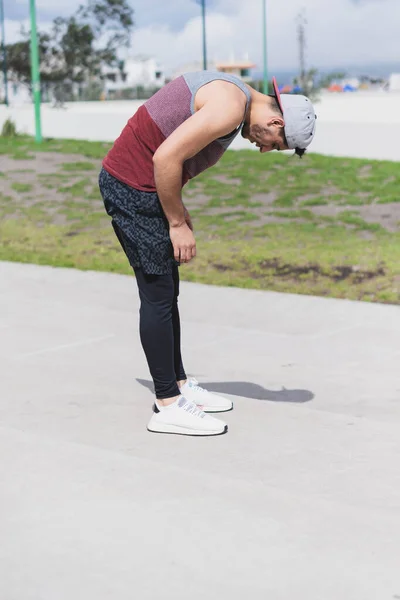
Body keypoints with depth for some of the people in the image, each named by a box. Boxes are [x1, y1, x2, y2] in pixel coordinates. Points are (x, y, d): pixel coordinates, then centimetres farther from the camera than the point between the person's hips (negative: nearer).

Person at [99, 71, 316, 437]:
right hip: (132, 187, -10)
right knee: (158, 294, -6)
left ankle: (178, 385, 25)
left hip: (134, 184, 10)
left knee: (167, 291, 15)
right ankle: (168, 407, 0)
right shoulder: (230, 108, -20)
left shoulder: (232, 95, 13)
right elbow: (165, 158, -25)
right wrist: (178, 223, -15)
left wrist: (177, 208, 12)